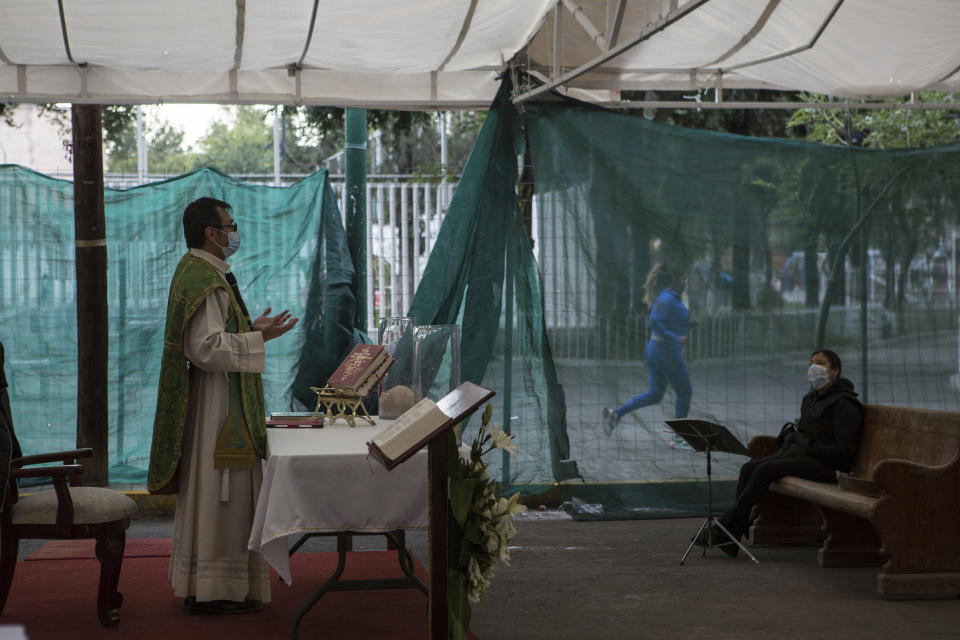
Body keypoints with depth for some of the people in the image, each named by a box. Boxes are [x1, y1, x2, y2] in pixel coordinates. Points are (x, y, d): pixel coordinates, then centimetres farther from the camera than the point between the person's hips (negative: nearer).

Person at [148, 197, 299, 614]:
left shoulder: (198, 273, 16)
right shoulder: (204, 281, -18)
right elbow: (208, 348, -25)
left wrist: (250, 329, 18)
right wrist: (257, 338, -20)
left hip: (219, 401, 11)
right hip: (218, 403, -11)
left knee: (206, 494, 13)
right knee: (218, 494, -7)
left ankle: (198, 586, 19)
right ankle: (213, 591, -3)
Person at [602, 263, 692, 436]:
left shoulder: (665, 297, 13)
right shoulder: (668, 299, -18)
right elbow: (654, 323, -28)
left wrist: (688, 325, 14)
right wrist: (676, 339, -25)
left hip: (655, 350, 10)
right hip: (667, 352, -10)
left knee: (654, 395, 14)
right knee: (684, 393, 5)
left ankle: (616, 414, 5)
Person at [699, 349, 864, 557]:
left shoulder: (844, 405, -6)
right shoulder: (810, 399, 21)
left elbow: (846, 450, -13)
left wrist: (809, 449, -16)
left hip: (823, 465, -8)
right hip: (796, 453, 8)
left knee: (765, 470, -27)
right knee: (749, 468, -16)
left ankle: (726, 526, -25)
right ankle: (732, 537, -24)